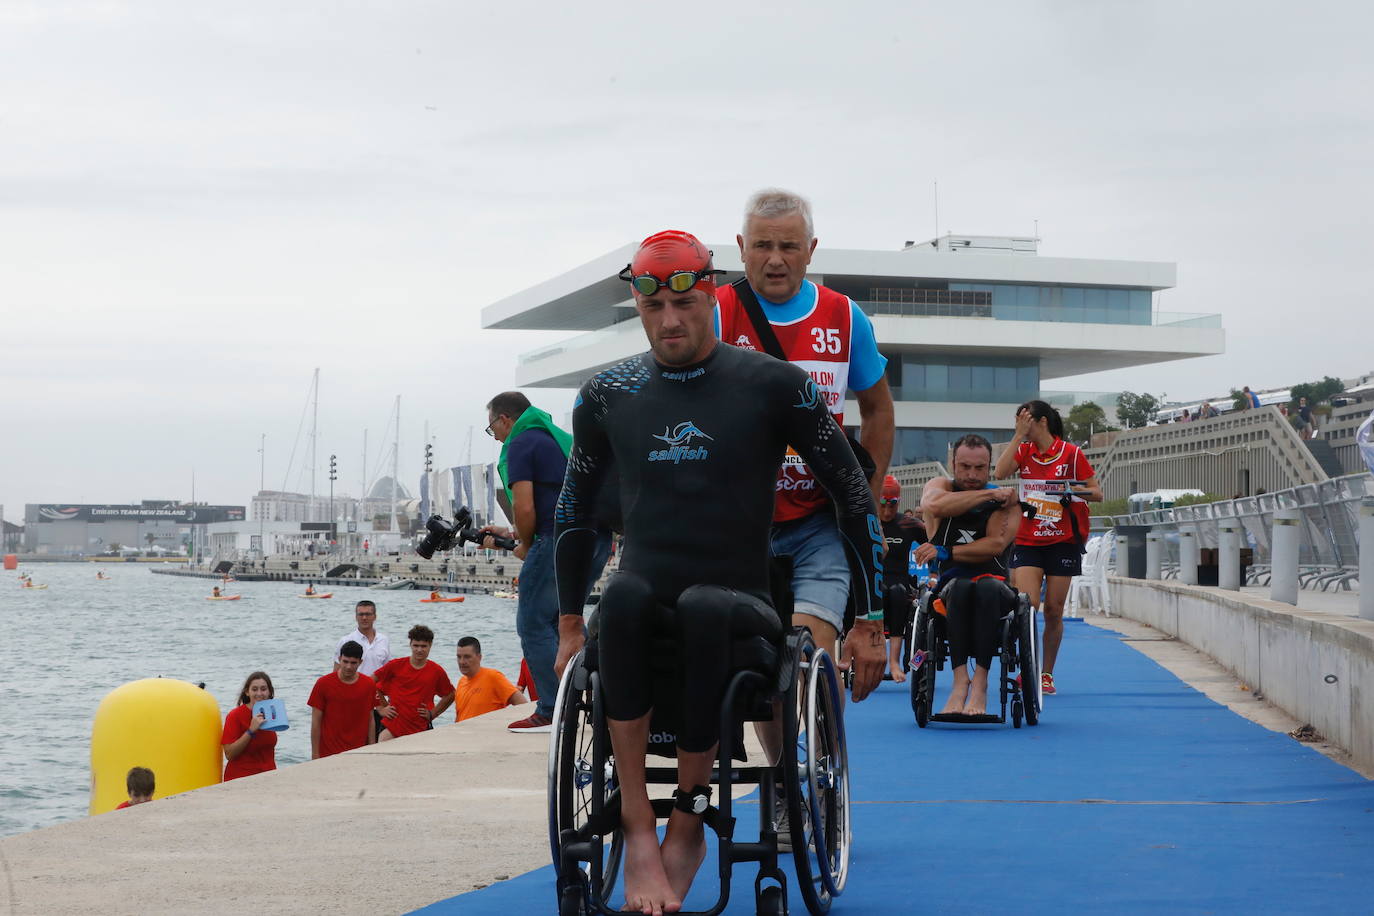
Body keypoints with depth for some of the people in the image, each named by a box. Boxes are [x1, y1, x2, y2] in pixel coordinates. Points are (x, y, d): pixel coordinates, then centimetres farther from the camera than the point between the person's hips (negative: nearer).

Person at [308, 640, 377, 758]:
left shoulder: (369, 685, 3)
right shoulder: (323, 684, -5)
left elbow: (370, 720, 10)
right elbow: (316, 722, -2)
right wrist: (315, 755, -5)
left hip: (358, 753, 2)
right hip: (329, 754, -2)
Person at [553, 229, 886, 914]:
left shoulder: (773, 385, 1)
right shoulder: (608, 395, 10)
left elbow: (853, 498, 5)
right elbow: (575, 510, 23)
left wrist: (869, 623, 2)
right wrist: (569, 628, 17)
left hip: (737, 607, -2)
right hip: (641, 617, 2)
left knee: (703, 608, -39)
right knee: (623, 593, -36)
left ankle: (689, 820, -24)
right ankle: (638, 828, -35)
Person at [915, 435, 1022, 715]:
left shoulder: (1006, 498, 4)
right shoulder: (941, 486, 8)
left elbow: (996, 545, -13)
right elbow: (933, 506, -19)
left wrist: (946, 552, -18)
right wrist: (989, 494, -16)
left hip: (994, 585, 0)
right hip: (949, 587, 0)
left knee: (987, 587, -36)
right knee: (961, 587, -35)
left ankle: (980, 681, -37)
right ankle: (960, 678, -41)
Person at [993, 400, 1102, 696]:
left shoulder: (1071, 453, -2)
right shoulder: (1023, 450, 6)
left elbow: (1097, 493, -1)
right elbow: (1000, 473, -12)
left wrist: (1071, 489, -20)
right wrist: (1019, 435, -11)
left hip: (1063, 541, -1)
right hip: (1027, 541, 1)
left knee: (1054, 611, 3)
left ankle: (1047, 674, 14)